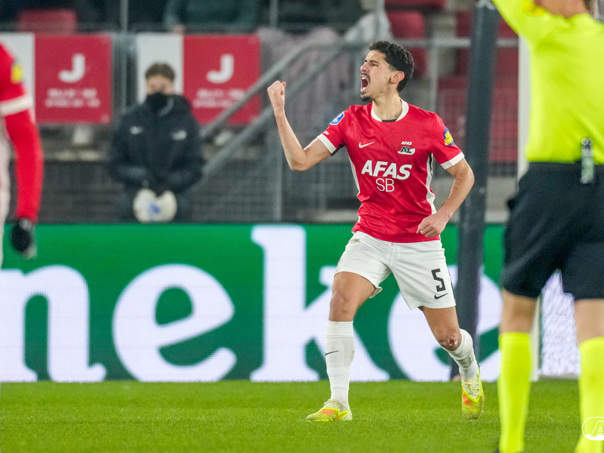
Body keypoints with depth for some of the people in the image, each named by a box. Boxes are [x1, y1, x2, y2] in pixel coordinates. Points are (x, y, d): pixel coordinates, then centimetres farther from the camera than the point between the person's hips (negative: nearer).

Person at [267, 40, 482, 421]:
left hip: (419, 242, -2)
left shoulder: (427, 124, -9)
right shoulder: (351, 121, -2)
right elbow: (300, 160, -6)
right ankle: (338, 402, -20)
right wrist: (280, 114, -16)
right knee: (341, 301, -24)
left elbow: (464, 174, 1)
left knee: (448, 336, 3)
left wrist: (444, 214, -14)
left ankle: (470, 371, 40)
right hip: (370, 237, 2)